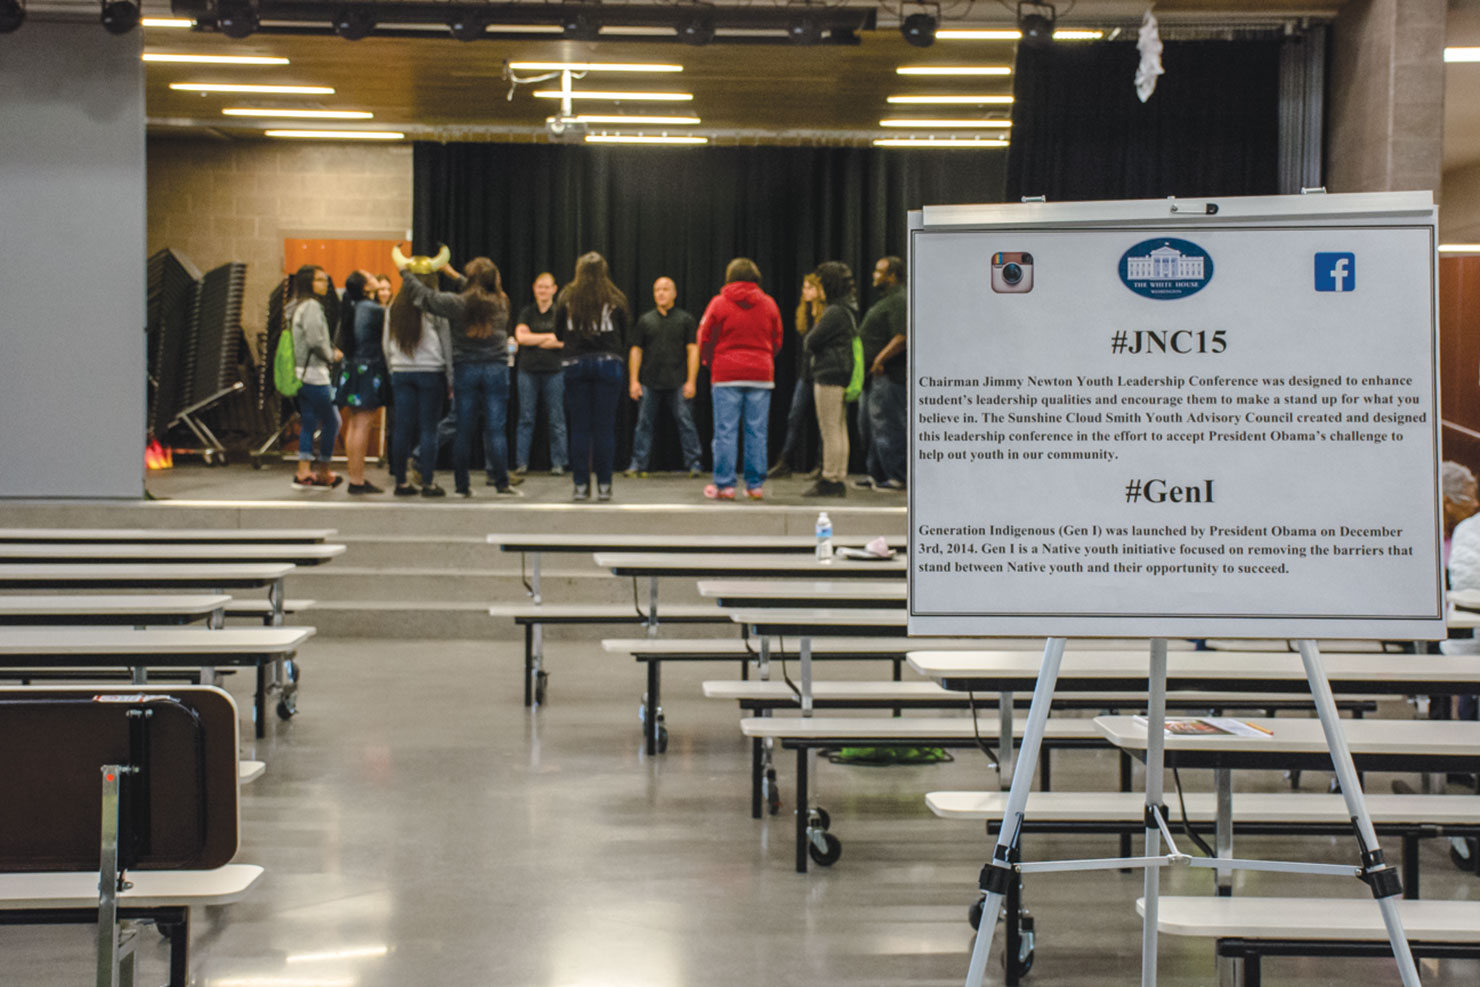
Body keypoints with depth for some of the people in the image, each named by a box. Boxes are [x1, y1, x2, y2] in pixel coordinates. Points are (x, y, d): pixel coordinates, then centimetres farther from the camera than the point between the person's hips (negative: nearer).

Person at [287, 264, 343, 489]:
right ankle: (322, 472, 5)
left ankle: (303, 472, 8)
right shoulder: (311, 306, -14)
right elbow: (316, 341, -20)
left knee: (308, 422, 10)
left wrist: (330, 352, 12)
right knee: (331, 422, -1)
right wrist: (332, 355, -3)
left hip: (301, 375, 10)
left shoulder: (297, 307, 16)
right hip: (313, 374, -10)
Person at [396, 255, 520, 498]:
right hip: (495, 370, 1)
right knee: (495, 429, 0)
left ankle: (461, 485, 10)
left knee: (463, 430, 6)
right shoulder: (501, 303, 1)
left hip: (465, 370, -1)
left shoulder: (458, 303, -7)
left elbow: (425, 296, -3)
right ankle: (502, 484, -2)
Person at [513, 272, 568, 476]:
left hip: (554, 371, -1)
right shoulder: (526, 312, 8)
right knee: (526, 419, 1)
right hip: (528, 371, 1)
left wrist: (535, 340, -7)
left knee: (556, 420, 0)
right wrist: (550, 337, -7)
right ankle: (521, 463, 3)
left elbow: (566, 342, -6)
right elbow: (521, 336, -5)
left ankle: (558, 463, 6)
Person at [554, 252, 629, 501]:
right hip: (607, 362, -1)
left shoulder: (567, 298, 1)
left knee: (579, 428, 6)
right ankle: (603, 485, 1)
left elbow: (559, 334, 8)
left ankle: (580, 484, 4)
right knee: (605, 428, 2)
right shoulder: (614, 299, -1)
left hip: (575, 364, 1)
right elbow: (624, 334, 6)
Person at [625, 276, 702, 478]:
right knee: (644, 423, 3)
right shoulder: (645, 320, 12)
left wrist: (691, 381, -6)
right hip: (649, 383, 2)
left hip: (677, 383, -2)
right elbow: (636, 351, 11)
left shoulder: (685, 319, 6)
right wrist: (633, 381, 3)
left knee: (685, 422, -3)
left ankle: (694, 464, 2)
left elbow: (693, 350, 2)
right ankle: (638, 464, 8)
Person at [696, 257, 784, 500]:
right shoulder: (768, 304, 5)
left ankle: (724, 485, -1)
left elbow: (705, 339, 2)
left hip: (726, 374, -2)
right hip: (761, 375, 2)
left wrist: (711, 363, 18)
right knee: (757, 432, 5)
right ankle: (755, 485, 6)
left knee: (725, 432, 0)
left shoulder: (719, 303, -2)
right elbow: (777, 340, 10)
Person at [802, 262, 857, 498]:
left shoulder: (835, 313, -17)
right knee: (839, 429, 12)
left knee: (830, 431, -5)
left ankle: (830, 480, -3)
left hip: (829, 376, -10)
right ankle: (839, 479, 16)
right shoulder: (848, 310, 14)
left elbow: (811, 340, -14)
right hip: (841, 378, 10)